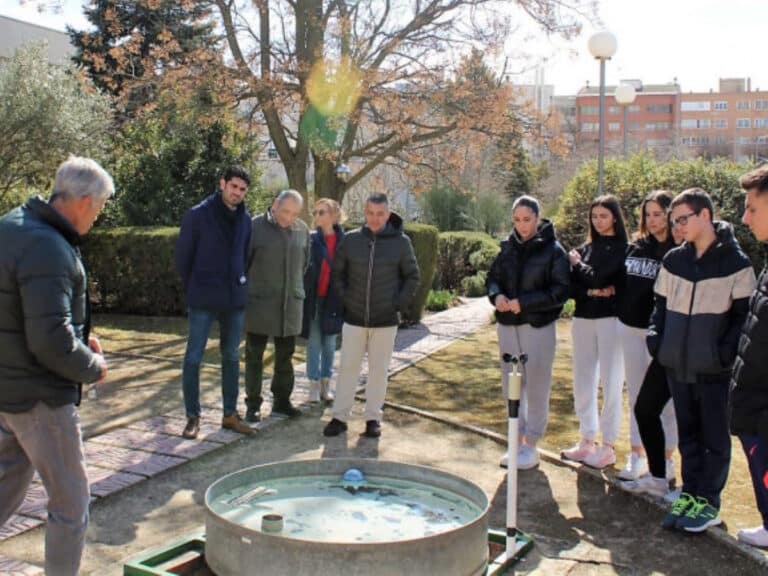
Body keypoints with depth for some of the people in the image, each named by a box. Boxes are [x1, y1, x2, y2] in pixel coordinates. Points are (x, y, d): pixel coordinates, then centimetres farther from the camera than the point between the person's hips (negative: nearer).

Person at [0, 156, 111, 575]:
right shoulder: (49, 250, -26)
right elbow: (52, 341, -30)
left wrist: (79, 336, 8)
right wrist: (92, 367, -12)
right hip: (41, 395, -10)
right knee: (70, 500, 6)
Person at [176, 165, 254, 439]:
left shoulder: (245, 219, 6)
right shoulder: (198, 215, -7)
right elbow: (183, 256, -1)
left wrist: (239, 284, 8)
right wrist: (193, 289, 3)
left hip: (235, 299, 4)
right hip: (203, 301, -4)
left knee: (231, 357, 11)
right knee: (193, 357, 0)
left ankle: (230, 413, 22)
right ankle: (192, 416, 11)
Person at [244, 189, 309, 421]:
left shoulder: (302, 230, 4)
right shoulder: (255, 227, -8)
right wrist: (245, 289, 2)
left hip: (291, 304, 4)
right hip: (259, 302, -3)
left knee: (285, 356, 11)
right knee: (254, 356, 5)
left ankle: (282, 401, 23)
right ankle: (253, 404, 15)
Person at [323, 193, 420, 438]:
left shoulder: (401, 242, -4)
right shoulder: (351, 240, -1)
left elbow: (412, 276, 5)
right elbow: (337, 272, 10)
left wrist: (399, 303, -2)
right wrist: (344, 297, 2)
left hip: (386, 320, -1)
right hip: (354, 318, 1)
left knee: (379, 370, 8)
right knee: (347, 367, 7)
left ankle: (373, 417, 20)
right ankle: (340, 416, 17)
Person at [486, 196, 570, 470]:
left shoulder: (553, 250, -8)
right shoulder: (508, 247, 6)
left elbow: (561, 291, -13)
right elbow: (493, 277, 12)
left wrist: (524, 302, -20)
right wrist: (496, 295, -10)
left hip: (538, 326, -5)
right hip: (508, 325, 5)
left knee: (536, 387, 3)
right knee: (511, 385, 12)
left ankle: (531, 446, 16)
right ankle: (517, 441, 26)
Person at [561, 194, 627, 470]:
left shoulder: (623, 248, -5)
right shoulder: (586, 248, 11)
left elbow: (599, 277, -15)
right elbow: (570, 284, 4)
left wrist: (578, 263, 1)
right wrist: (592, 292, -13)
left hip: (610, 318, -6)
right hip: (583, 318, 6)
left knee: (610, 382, 1)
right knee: (583, 382, 10)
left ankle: (607, 446, 10)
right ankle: (587, 440, 23)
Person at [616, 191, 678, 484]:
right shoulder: (635, 247, 8)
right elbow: (621, 281, 19)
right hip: (630, 327, 6)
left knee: (663, 396, 4)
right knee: (636, 395, 13)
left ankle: (665, 459, 16)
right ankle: (637, 455, 24)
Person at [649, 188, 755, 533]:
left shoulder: (735, 262, -7)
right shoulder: (673, 261, 7)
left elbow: (743, 313, -6)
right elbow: (661, 304, 14)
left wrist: (728, 349, -17)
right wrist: (655, 335, -1)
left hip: (714, 369, -4)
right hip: (678, 364, 5)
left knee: (715, 438, 7)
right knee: (688, 435, 14)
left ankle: (708, 501, 18)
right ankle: (690, 494, 25)